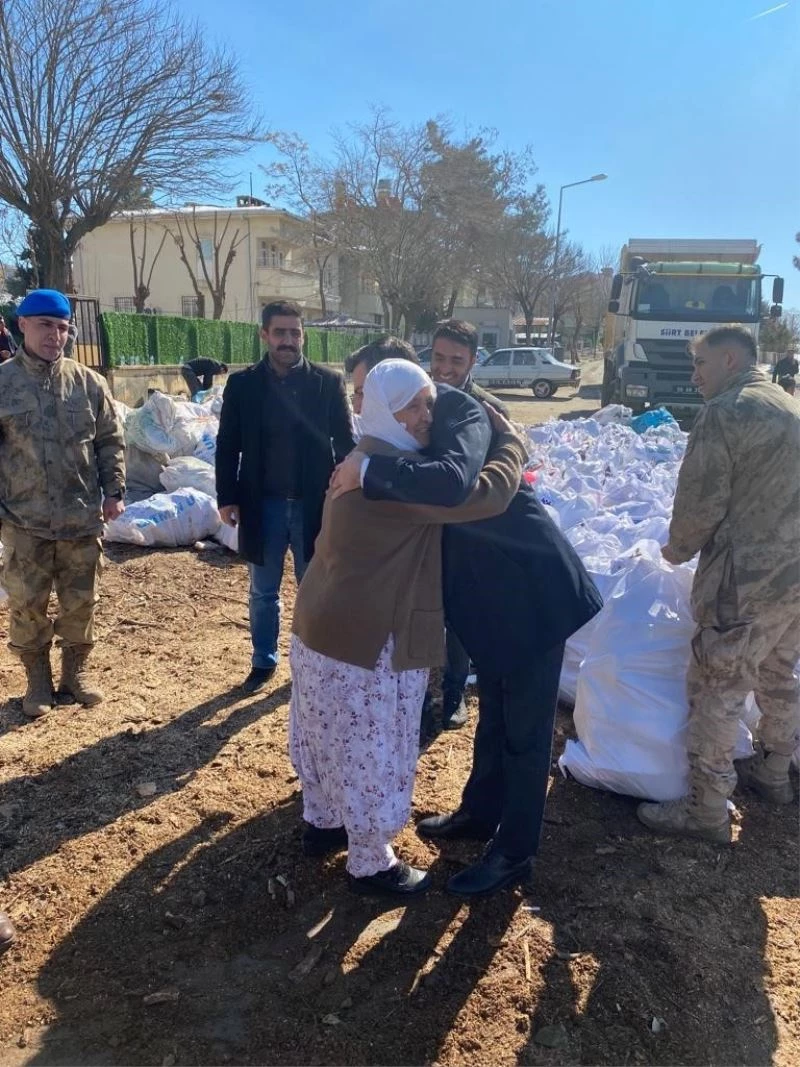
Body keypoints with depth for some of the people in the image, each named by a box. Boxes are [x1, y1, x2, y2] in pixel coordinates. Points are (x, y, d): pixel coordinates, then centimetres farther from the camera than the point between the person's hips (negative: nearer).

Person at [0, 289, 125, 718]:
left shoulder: (88, 382, 2)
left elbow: (110, 441, 6)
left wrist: (113, 491, 0)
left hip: (82, 518, 1)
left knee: (80, 602, 11)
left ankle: (75, 672, 30)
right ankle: (37, 681, 27)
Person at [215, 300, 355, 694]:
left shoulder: (328, 382, -3)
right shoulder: (242, 384, 0)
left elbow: (345, 442, -1)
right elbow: (227, 445, 3)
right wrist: (227, 497, -4)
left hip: (313, 504, -1)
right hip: (263, 504, 1)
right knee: (263, 593, 14)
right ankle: (264, 661, 30)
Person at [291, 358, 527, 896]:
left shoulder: (365, 462, 10)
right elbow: (487, 494, -26)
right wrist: (511, 442, -8)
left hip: (322, 627, 11)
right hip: (368, 641, -10)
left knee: (331, 736, 26)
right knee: (373, 751, 7)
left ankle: (322, 821, 46)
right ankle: (370, 864, 25)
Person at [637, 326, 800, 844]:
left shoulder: (724, 412, -14)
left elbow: (701, 501, -16)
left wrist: (678, 548, 3)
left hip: (747, 580, -9)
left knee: (716, 691, 0)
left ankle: (706, 810, 9)